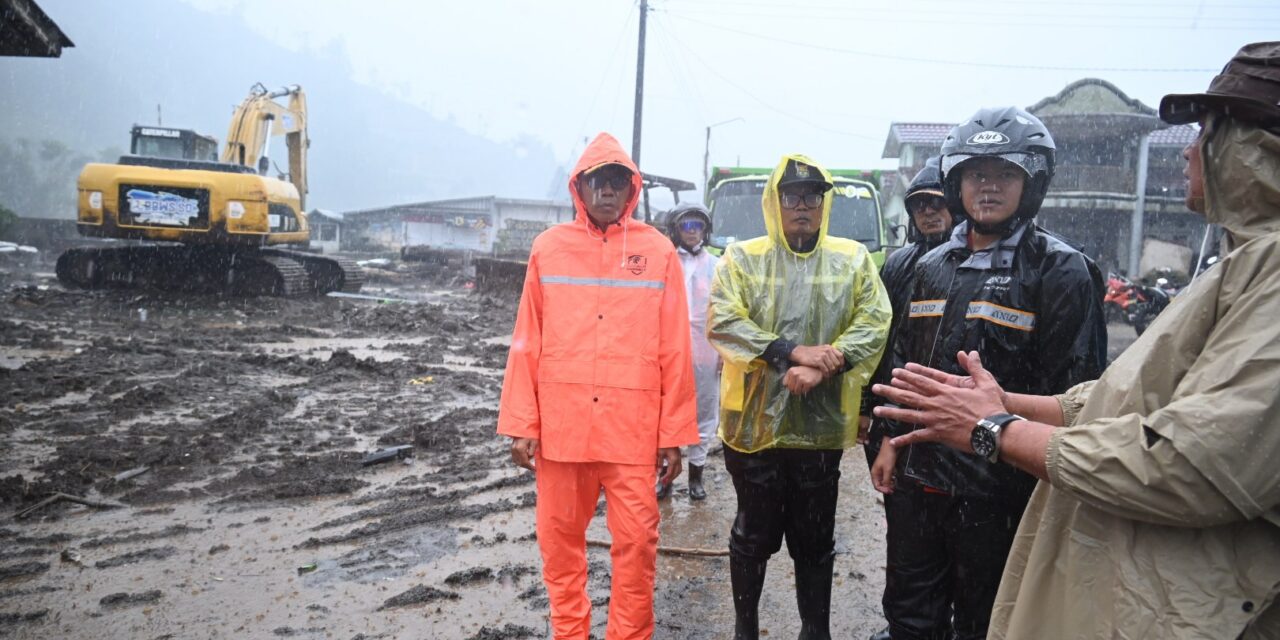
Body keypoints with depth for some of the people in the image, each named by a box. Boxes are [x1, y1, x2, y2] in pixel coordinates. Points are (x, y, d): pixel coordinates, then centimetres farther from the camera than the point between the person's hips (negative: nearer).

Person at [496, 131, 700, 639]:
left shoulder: (658, 250, 1)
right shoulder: (549, 246, 4)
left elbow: (674, 350, 0)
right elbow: (527, 342, 4)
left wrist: (674, 432, -1)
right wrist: (521, 424, 0)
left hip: (633, 428, -1)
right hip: (561, 425, 2)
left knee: (635, 541, 4)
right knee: (560, 537, 11)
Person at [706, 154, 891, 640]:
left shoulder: (854, 259, 5)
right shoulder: (742, 258, 0)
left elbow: (875, 323, -3)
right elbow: (722, 323, -12)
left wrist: (822, 367, -18)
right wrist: (792, 352, -21)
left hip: (822, 424, 1)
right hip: (756, 422, -1)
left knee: (815, 540, 15)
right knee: (754, 534, 13)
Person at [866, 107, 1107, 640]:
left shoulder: (1060, 271, -9)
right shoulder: (933, 267, 9)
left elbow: (1073, 392, -12)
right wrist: (892, 441, 13)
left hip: (998, 491, -5)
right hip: (919, 478, 6)